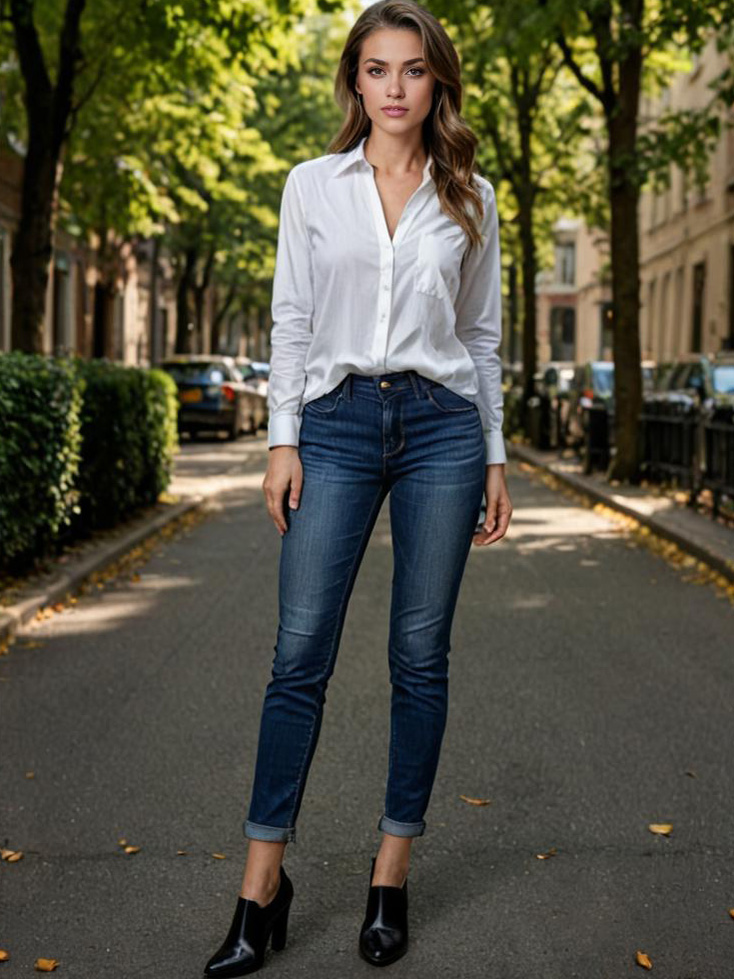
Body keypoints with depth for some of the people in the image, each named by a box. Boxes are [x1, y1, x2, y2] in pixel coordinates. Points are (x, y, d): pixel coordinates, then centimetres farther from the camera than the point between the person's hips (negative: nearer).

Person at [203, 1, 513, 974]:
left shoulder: (470, 197, 10)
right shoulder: (312, 185, 8)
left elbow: (482, 333, 12)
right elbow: (291, 320, 6)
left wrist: (495, 458, 9)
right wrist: (283, 439, -2)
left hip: (441, 425, 1)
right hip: (336, 424, -1)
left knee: (420, 656, 3)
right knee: (301, 655, -4)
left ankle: (393, 871, 16)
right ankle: (263, 882, 5)